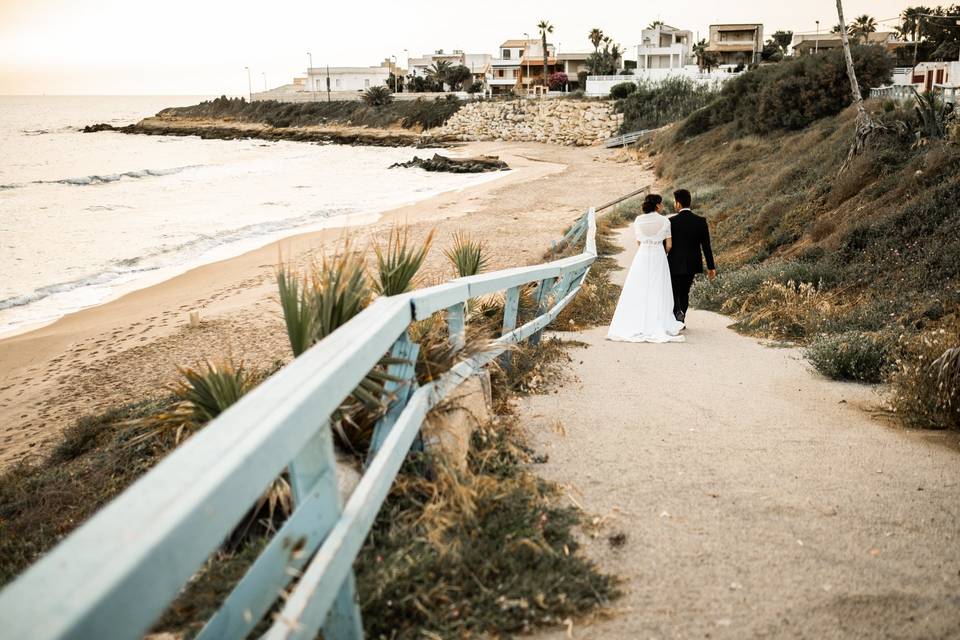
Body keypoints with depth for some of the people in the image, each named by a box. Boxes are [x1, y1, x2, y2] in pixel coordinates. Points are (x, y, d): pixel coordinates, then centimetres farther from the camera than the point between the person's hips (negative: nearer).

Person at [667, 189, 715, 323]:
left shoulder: (671, 222, -14)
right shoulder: (701, 221, -5)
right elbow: (706, 246, -3)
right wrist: (711, 267, 4)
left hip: (675, 265, -4)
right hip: (692, 265, 4)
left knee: (673, 292, 12)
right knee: (684, 292, 19)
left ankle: (677, 312, -13)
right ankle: (681, 321, 24)